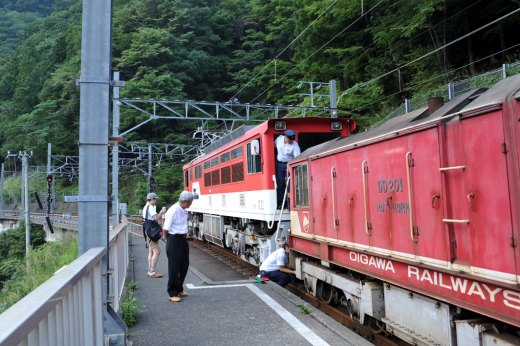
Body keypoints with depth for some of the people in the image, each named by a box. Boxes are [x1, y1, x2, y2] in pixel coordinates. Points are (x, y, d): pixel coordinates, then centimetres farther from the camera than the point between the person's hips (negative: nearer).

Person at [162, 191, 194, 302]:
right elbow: (165, 230, -16)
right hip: (174, 240, -9)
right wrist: (169, 241, -2)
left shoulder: (184, 210, 7)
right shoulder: (173, 211, -20)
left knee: (184, 265, 16)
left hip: (183, 239, 9)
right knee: (174, 267, 0)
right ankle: (172, 293, 12)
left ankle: (179, 289, 32)